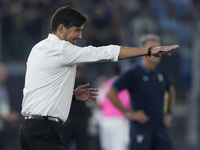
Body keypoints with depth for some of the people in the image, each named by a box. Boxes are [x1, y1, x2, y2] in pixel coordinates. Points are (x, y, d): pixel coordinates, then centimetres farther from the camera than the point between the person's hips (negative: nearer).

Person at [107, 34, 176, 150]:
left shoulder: (161, 72, 12)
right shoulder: (133, 73, -7)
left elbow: (171, 91, 32)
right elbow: (111, 93, -10)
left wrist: (169, 113, 20)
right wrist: (129, 113, -11)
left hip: (161, 127, 6)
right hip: (142, 127, -6)